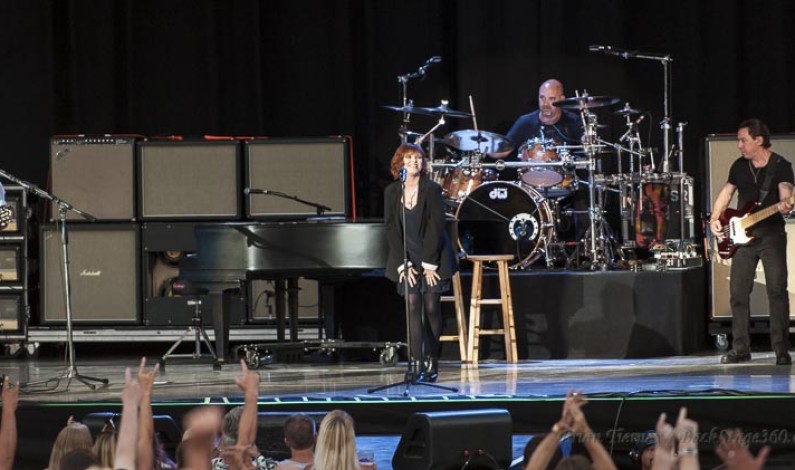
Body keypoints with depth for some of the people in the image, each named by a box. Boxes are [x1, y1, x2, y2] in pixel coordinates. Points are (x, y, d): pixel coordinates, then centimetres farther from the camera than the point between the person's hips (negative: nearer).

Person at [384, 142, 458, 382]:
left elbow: (436, 227, -10)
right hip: (407, 260, 2)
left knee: (432, 307, -1)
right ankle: (417, 363, -12)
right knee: (413, 306, -7)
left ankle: (431, 361, 11)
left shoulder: (432, 190, -7)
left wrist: (430, 263, -14)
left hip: (433, 259, -2)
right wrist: (403, 264, -8)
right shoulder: (391, 192, 1)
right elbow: (391, 229, -1)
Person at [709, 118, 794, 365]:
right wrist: (714, 219, 2)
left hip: (771, 235, -5)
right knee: (738, 293, 2)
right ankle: (740, 348, 8)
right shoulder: (739, 166, 10)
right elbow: (725, 194, 17)